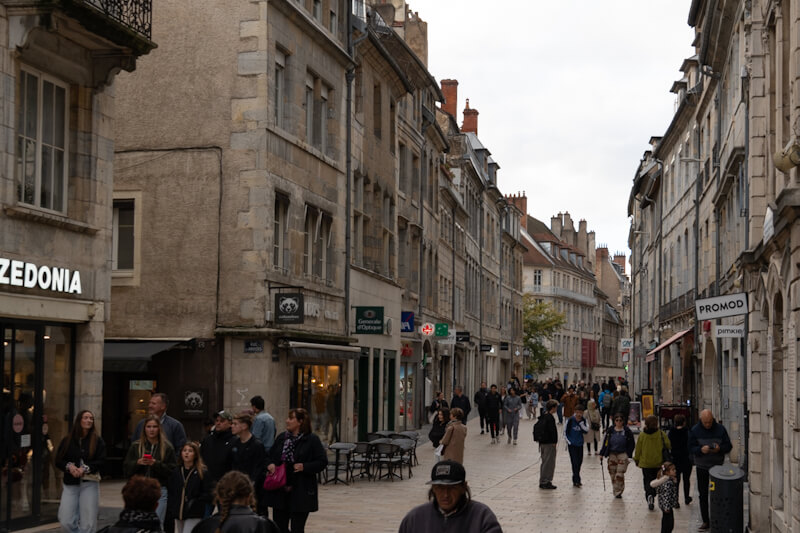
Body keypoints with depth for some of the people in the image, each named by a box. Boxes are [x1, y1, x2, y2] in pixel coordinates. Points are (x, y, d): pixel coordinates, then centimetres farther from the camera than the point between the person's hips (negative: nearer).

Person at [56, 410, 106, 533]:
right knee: (66, 521, -5)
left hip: (89, 483, -2)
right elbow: (58, 461, 7)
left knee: (88, 523, -4)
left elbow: (100, 462, -4)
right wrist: (69, 466, -12)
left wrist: (85, 469, -17)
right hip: (70, 484, 2)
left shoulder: (97, 441, 4)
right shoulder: (67, 440, 9)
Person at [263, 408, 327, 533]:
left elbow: (322, 462, -8)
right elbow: (270, 456, 18)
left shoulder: (312, 440, -6)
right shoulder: (281, 438, 9)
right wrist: (270, 464, -4)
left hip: (300, 493, -5)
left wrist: (305, 467, -20)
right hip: (279, 491, 5)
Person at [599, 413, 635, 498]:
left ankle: (619, 492, 1)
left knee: (619, 474, -11)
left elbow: (632, 444, 1)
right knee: (612, 474, 4)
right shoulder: (610, 431, 3)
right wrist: (602, 454, 5)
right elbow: (605, 443, 8)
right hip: (612, 454, 3)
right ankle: (615, 491, 21)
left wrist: (629, 456, -5)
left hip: (623, 454, -3)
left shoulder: (627, 431, -4)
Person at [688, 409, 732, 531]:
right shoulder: (695, 430, -3)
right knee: (703, 495, 3)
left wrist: (719, 449, -21)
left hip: (718, 466, 0)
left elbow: (728, 446, 0)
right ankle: (705, 521, 9)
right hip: (702, 467, 1)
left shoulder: (720, 429, -3)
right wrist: (701, 450, -24)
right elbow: (691, 448, -4)